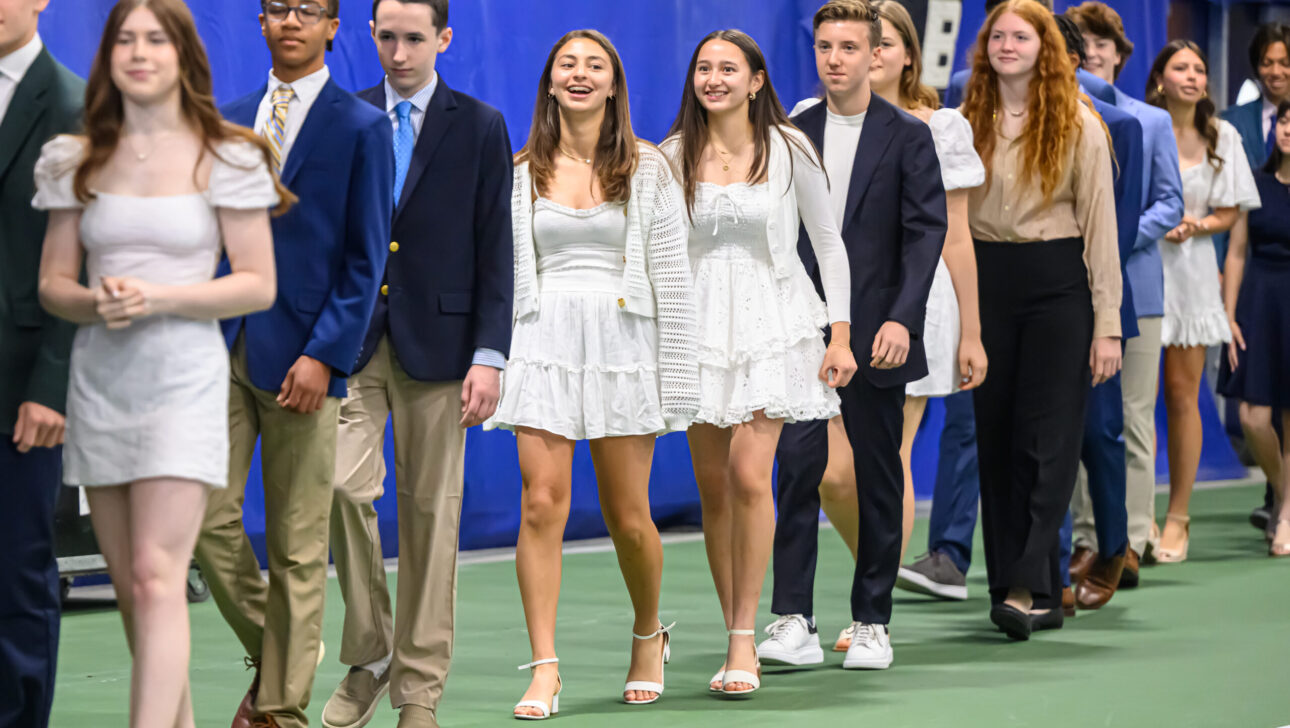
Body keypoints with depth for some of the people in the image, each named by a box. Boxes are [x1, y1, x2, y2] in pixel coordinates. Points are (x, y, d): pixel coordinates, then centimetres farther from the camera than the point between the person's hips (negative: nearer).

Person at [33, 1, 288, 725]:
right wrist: (93, 303, -12)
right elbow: (53, 282, 11)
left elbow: (259, 285, -3)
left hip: (183, 375, -5)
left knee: (156, 575, -16)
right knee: (131, 584, 10)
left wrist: (159, 299, -16)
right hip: (99, 375, 5)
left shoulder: (225, 160, -2)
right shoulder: (78, 161, 9)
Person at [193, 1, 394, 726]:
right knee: (208, 513, -1)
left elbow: (366, 259, -6)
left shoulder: (362, 128, -2)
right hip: (224, 345, 4)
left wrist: (324, 355, -14)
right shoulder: (230, 122, 13)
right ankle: (273, 651, 21)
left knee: (298, 543, 1)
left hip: (303, 353, -4)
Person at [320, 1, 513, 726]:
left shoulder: (480, 127, 3)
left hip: (436, 341, -1)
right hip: (351, 339, 1)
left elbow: (494, 251, 1)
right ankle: (369, 654, 5)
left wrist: (489, 355, -6)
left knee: (431, 512, 2)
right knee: (345, 485, -14)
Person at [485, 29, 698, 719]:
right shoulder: (521, 171, 10)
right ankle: (544, 670, -9)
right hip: (543, 345, 1)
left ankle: (648, 635, 31)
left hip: (622, 346, -1)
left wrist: (676, 372, -1)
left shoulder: (646, 168, 6)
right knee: (542, 506, -10)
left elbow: (671, 275, 4)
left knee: (628, 516, 4)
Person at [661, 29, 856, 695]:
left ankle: (745, 638, -7)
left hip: (771, 322, -3)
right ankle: (737, 639, 14)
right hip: (700, 323, 3)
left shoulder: (789, 150, -2)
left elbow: (828, 242, 3)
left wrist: (841, 334, -2)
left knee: (748, 475, -16)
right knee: (712, 486, 3)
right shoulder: (674, 155, 4)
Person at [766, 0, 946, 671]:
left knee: (878, 476, 5)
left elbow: (925, 231, -7)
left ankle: (872, 622, 14)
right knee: (797, 464, -10)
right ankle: (794, 620, -9)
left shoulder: (908, 137, 0)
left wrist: (902, 318, -19)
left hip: (875, 332, -1)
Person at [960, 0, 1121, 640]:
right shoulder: (968, 124, 9)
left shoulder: (1077, 125, 0)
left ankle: (1027, 588, -13)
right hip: (987, 281, 4)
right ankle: (1041, 596, 10)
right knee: (995, 438, 3)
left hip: (1057, 281, -4)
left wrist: (1106, 323, -7)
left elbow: (1100, 225, -3)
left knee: (1047, 439, -9)